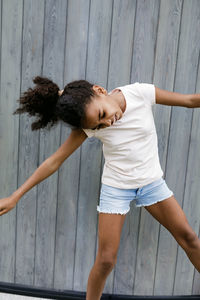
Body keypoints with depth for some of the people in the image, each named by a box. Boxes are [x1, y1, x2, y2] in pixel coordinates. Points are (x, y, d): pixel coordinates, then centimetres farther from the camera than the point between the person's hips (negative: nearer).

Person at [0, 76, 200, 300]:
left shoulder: (141, 93, -19)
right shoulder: (90, 126, -19)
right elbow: (55, 161, -14)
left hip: (151, 181, 2)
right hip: (116, 188, -2)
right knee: (106, 260, -1)